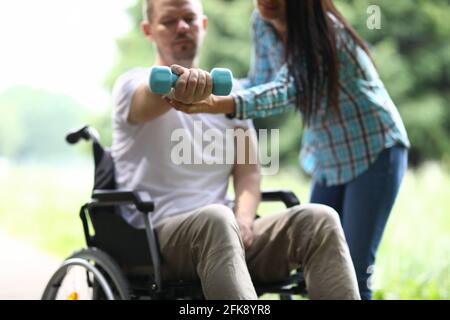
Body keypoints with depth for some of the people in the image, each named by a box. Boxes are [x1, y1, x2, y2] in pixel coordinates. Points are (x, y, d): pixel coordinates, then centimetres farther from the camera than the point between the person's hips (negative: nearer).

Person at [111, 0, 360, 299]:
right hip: (153, 239, -5)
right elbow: (149, 100, -24)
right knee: (216, 219, -39)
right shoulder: (134, 84, 3)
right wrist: (176, 87, -49)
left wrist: (243, 219, -10)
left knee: (320, 219, -20)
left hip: (223, 230, 5)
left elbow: (249, 171, 12)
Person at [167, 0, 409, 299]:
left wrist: (218, 104, -57)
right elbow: (260, 83, 5)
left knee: (354, 272, -10)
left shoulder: (323, 29, -26)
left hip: (374, 149, -7)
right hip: (328, 158, 7)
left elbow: (286, 90, -40)